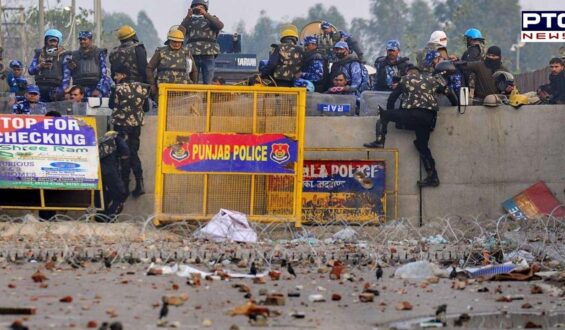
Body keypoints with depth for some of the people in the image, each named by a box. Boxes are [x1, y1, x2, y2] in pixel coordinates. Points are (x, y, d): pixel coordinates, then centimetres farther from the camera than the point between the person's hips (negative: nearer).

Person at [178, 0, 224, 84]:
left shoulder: (211, 19, 14)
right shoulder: (189, 21, 16)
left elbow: (220, 26, -9)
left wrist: (205, 14, -15)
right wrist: (188, 17, -8)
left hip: (209, 56, -1)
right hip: (193, 55, 1)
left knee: (207, 83, -5)